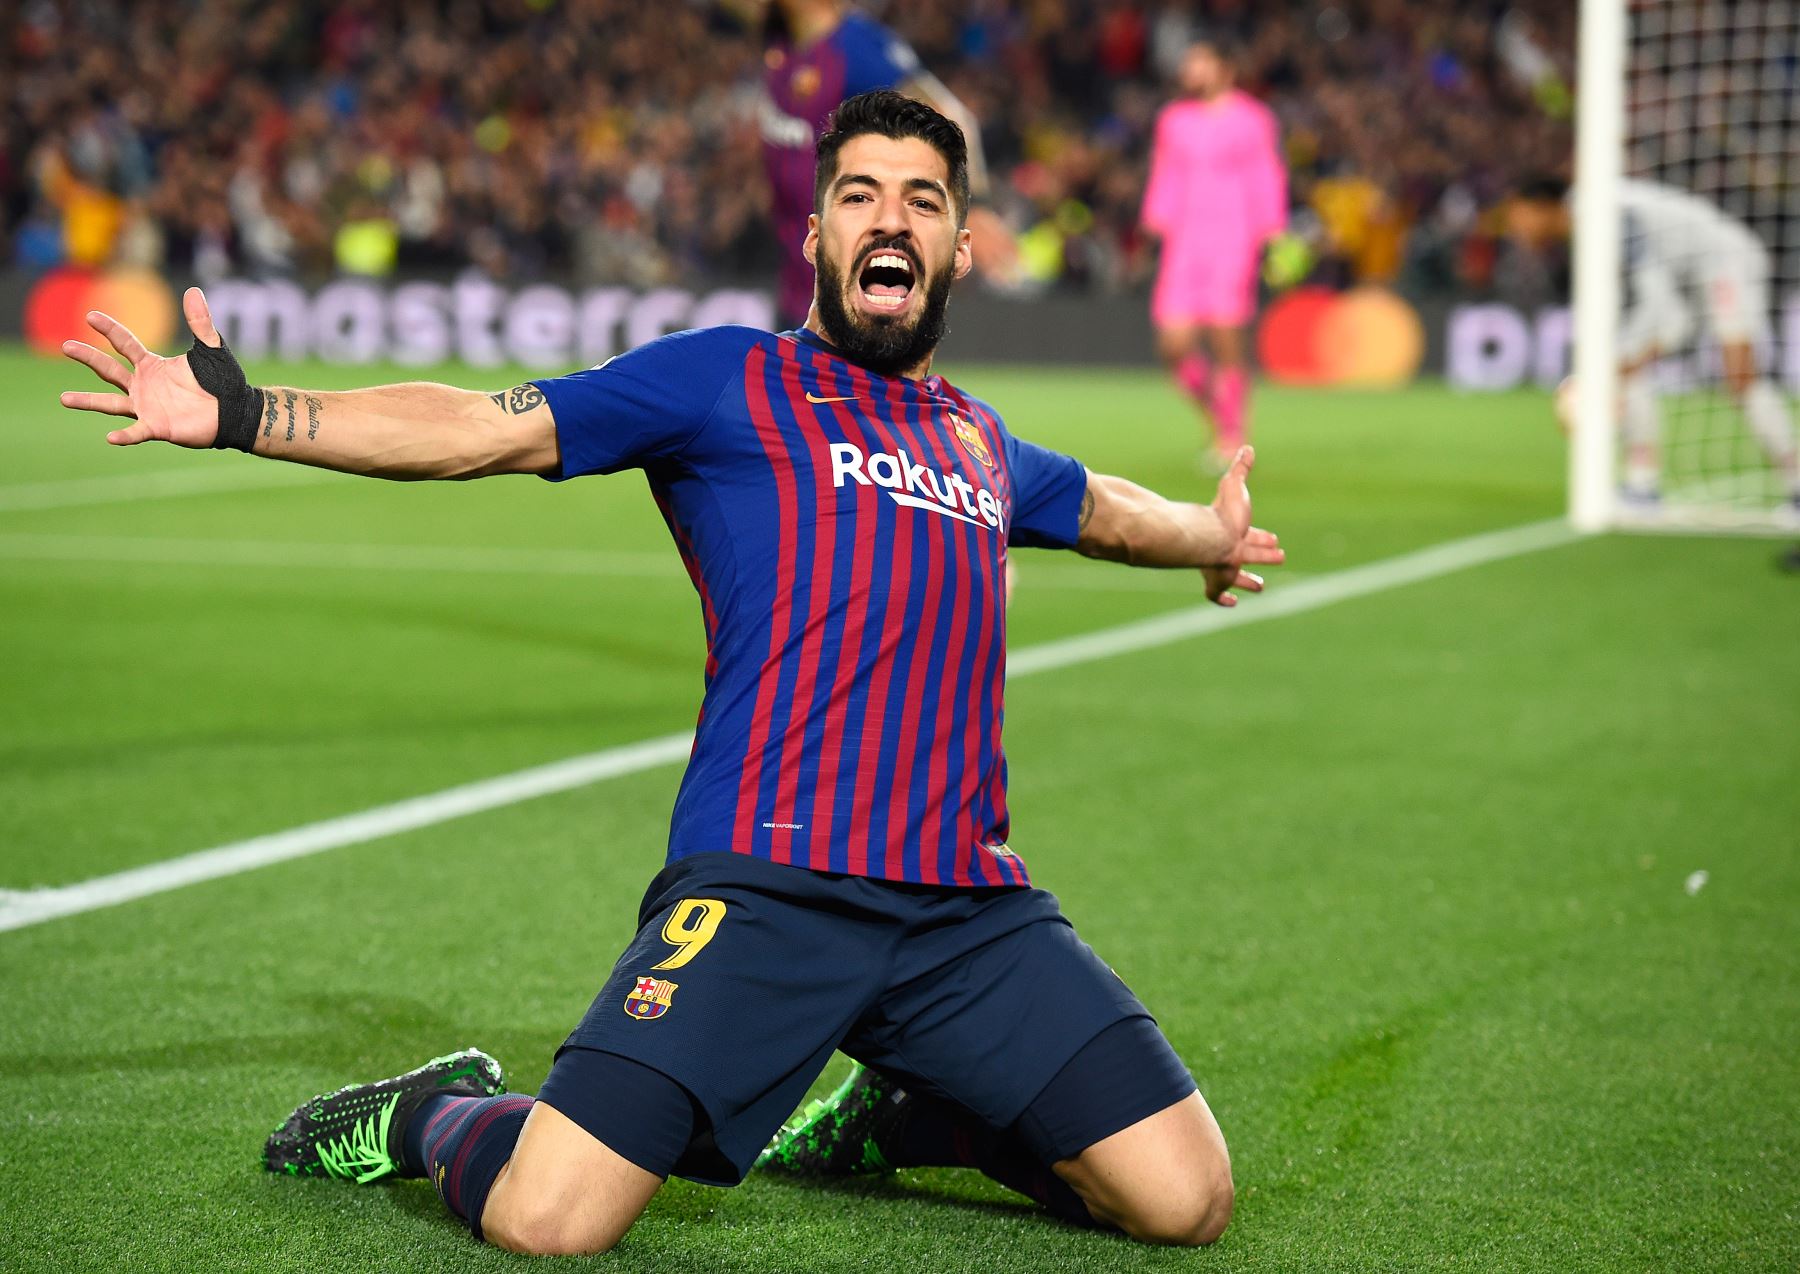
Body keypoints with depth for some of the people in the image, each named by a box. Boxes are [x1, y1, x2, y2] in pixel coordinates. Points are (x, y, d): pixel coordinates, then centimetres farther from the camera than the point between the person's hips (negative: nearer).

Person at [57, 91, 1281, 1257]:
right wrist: (244, 417, -12)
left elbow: (1089, 502, 46)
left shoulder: (979, 439, 23)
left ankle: (923, 1118, 23)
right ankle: (436, 1115, 18)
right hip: (764, 894, -5)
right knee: (546, 1222, -20)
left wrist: (1208, 536, 62)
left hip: (971, 909, 5)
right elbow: (485, 428, -1)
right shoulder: (728, 383, 8)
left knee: (1186, 1201, -5)